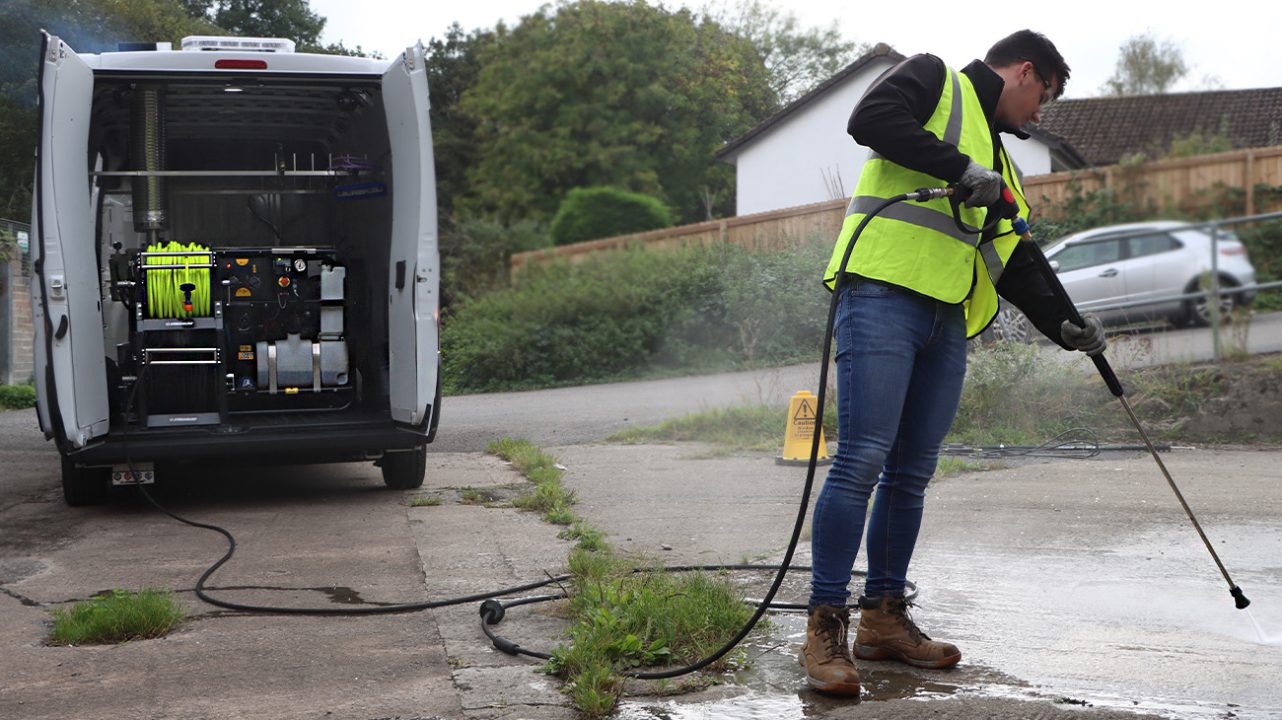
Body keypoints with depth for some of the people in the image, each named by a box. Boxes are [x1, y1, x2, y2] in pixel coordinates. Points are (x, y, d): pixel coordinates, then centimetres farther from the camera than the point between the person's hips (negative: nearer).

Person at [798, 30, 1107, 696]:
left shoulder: (998, 160, 30)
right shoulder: (934, 79, 8)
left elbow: (1012, 262, 29)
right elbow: (870, 119, -13)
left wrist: (1061, 324, 18)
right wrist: (960, 167, -14)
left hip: (947, 322, 9)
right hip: (883, 297, -9)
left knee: (911, 473, 8)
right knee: (862, 461, -13)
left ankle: (883, 618, 17)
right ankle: (825, 628, -10)